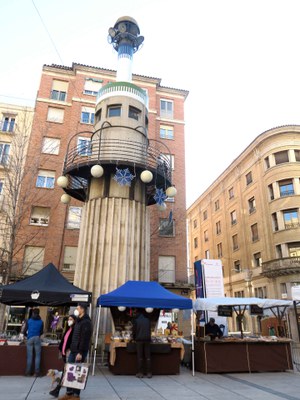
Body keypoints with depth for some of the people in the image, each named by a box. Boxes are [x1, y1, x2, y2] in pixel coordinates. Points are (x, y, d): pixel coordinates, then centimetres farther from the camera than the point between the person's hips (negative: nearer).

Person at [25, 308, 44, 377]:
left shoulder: (29, 321, 7)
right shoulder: (41, 322, 7)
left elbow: (25, 331, 7)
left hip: (30, 338, 1)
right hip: (37, 338, -1)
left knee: (29, 356, 5)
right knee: (37, 355, 2)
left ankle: (28, 372, 7)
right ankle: (36, 372, -1)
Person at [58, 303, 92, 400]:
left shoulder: (86, 322, -16)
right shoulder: (78, 321, 14)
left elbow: (85, 338, -21)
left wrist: (80, 352, -23)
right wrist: (71, 348, 17)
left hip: (80, 352, -9)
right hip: (73, 350, 9)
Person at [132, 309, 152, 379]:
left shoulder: (136, 320, 0)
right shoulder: (148, 320, 9)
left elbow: (134, 331, 3)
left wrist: (134, 338, 20)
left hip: (139, 340, -3)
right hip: (147, 339, 3)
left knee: (140, 357, 3)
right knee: (148, 356, 5)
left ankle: (140, 373, 4)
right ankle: (149, 373, 6)